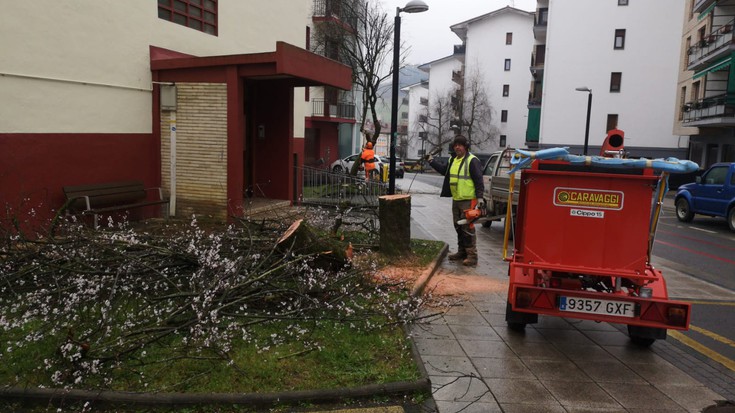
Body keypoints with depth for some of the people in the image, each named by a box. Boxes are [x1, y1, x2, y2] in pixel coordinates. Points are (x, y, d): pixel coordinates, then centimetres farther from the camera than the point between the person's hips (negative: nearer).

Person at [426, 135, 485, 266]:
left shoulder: (472, 161, -11)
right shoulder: (452, 160, 14)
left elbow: (479, 180, -14)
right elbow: (443, 169, 27)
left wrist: (480, 197, -19)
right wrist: (431, 160, 20)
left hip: (468, 201, -9)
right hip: (456, 200, 9)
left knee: (468, 228, -8)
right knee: (458, 227, 15)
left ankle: (472, 256, -3)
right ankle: (462, 252, 27)